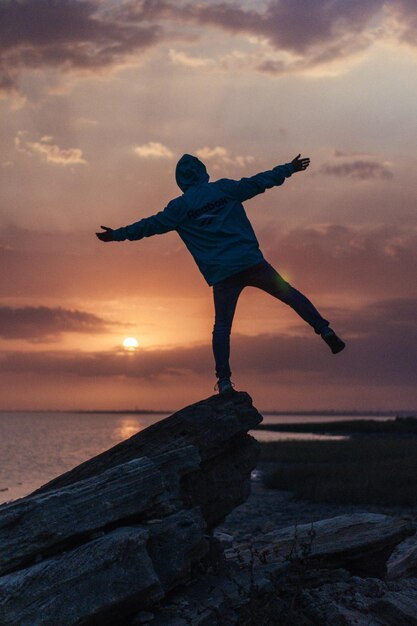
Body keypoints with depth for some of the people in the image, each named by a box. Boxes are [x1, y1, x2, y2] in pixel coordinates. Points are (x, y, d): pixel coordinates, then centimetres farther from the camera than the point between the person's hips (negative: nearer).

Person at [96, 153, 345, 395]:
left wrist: (118, 234, 19)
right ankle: (325, 331, 1)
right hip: (251, 262, 0)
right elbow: (258, 182, 10)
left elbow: (151, 225, 9)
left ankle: (224, 381, -1)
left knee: (222, 326, 5)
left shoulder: (179, 207, 6)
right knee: (290, 294, 11)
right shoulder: (224, 188, 7)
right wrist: (289, 168, 20)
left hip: (222, 274, 0)